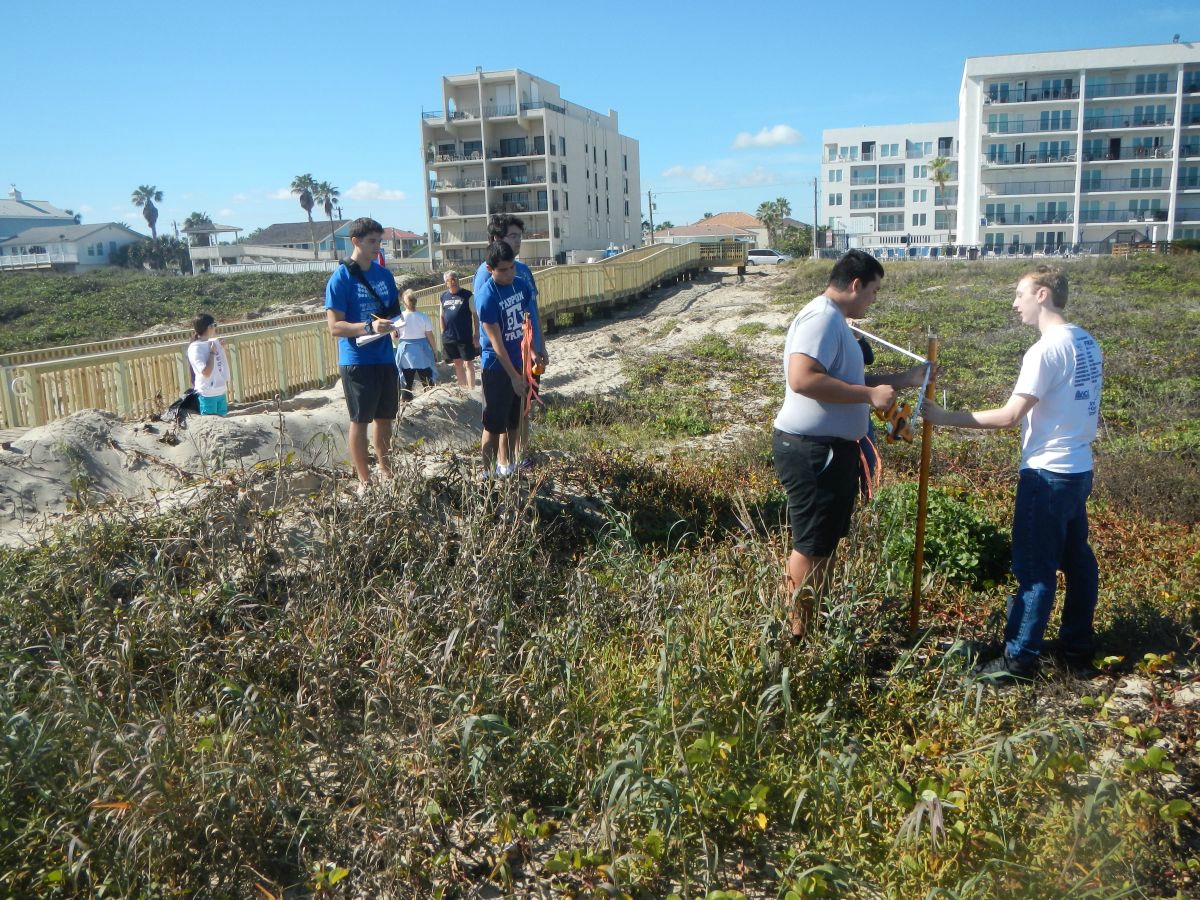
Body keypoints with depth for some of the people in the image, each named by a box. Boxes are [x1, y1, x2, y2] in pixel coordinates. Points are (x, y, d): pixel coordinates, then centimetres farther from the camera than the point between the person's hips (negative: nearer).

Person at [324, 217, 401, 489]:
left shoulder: (384, 275, 9)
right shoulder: (341, 279, -10)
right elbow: (335, 327, -14)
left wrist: (395, 322, -5)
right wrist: (370, 327, -28)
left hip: (385, 357, 6)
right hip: (357, 361, -6)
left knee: (385, 416, 15)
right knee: (360, 421, 2)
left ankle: (385, 470, 31)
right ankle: (364, 480, 10)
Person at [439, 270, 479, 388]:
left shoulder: (467, 295, -6)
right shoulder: (444, 296, 7)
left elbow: (475, 315, -6)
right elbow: (442, 316, 13)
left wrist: (476, 335, -10)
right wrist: (443, 335, 9)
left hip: (465, 337, -4)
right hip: (449, 337, 4)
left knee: (468, 364, -1)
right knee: (457, 364, 13)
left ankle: (471, 390, 2)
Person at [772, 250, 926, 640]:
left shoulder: (835, 321, 17)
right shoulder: (822, 317, -17)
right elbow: (802, 379, -31)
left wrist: (902, 379, 22)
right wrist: (870, 395, -26)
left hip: (829, 448, 11)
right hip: (811, 450, -11)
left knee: (826, 541, 19)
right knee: (811, 544, -2)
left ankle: (815, 619, 31)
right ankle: (796, 635, 9)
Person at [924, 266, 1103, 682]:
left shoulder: (1045, 350, -19)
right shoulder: (1087, 342, 9)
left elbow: (1008, 416, -22)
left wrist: (945, 417, -18)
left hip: (1048, 474, -9)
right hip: (1079, 468, 9)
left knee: (1035, 569, -1)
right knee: (1076, 559, 17)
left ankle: (1019, 658, 8)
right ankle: (1079, 648, 28)